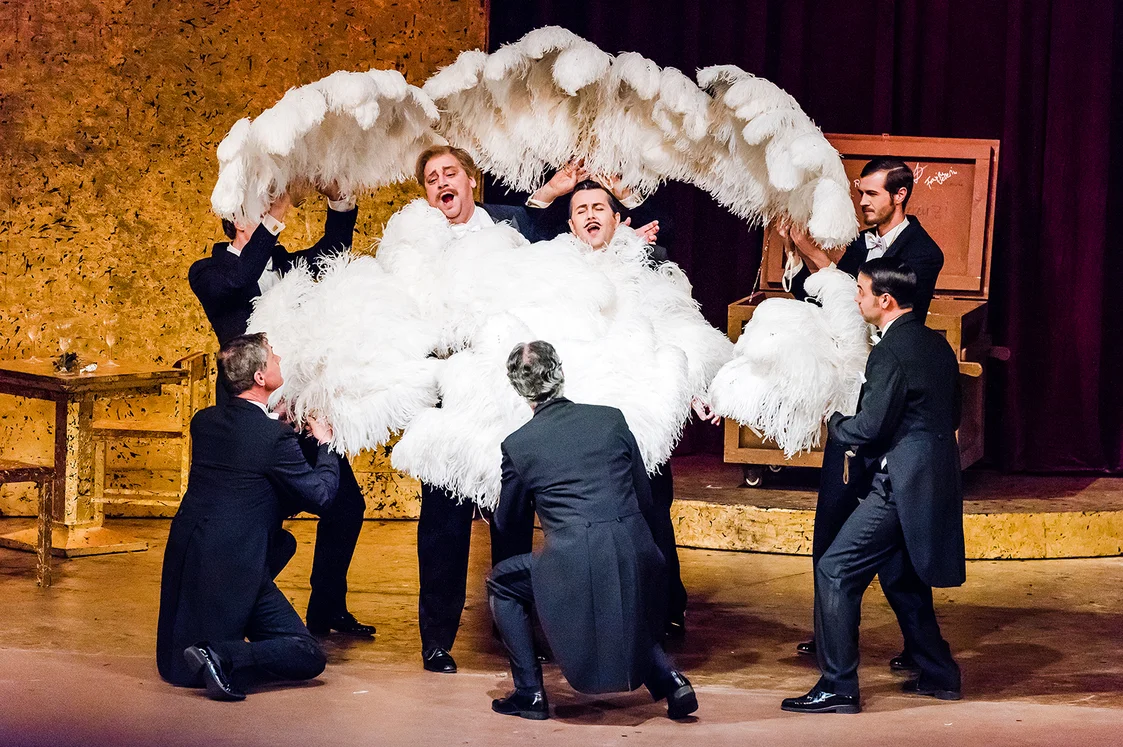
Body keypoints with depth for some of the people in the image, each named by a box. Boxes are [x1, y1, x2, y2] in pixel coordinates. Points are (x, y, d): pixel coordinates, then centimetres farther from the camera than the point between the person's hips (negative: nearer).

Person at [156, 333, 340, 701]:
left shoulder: (204, 421, 6)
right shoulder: (275, 437, -14)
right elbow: (320, 496, -7)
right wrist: (324, 444, 9)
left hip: (185, 558, 8)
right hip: (234, 570, -8)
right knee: (308, 656, -8)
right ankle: (224, 659, -22)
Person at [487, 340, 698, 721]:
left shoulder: (517, 445, 1)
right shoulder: (611, 419, 8)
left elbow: (507, 522, 16)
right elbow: (644, 496, 15)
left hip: (573, 566, -4)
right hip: (635, 560, 4)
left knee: (501, 582, 23)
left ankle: (530, 692, 18)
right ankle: (669, 680, 14)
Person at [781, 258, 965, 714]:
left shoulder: (891, 352, -16)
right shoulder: (935, 344, 12)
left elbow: (870, 427, -19)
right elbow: (951, 415, 19)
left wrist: (833, 423, 0)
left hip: (902, 483, -10)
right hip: (936, 476, 10)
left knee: (836, 571, -7)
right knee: (903, 575, 24)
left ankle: (838, 687, -8)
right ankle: (938, 675, 29)